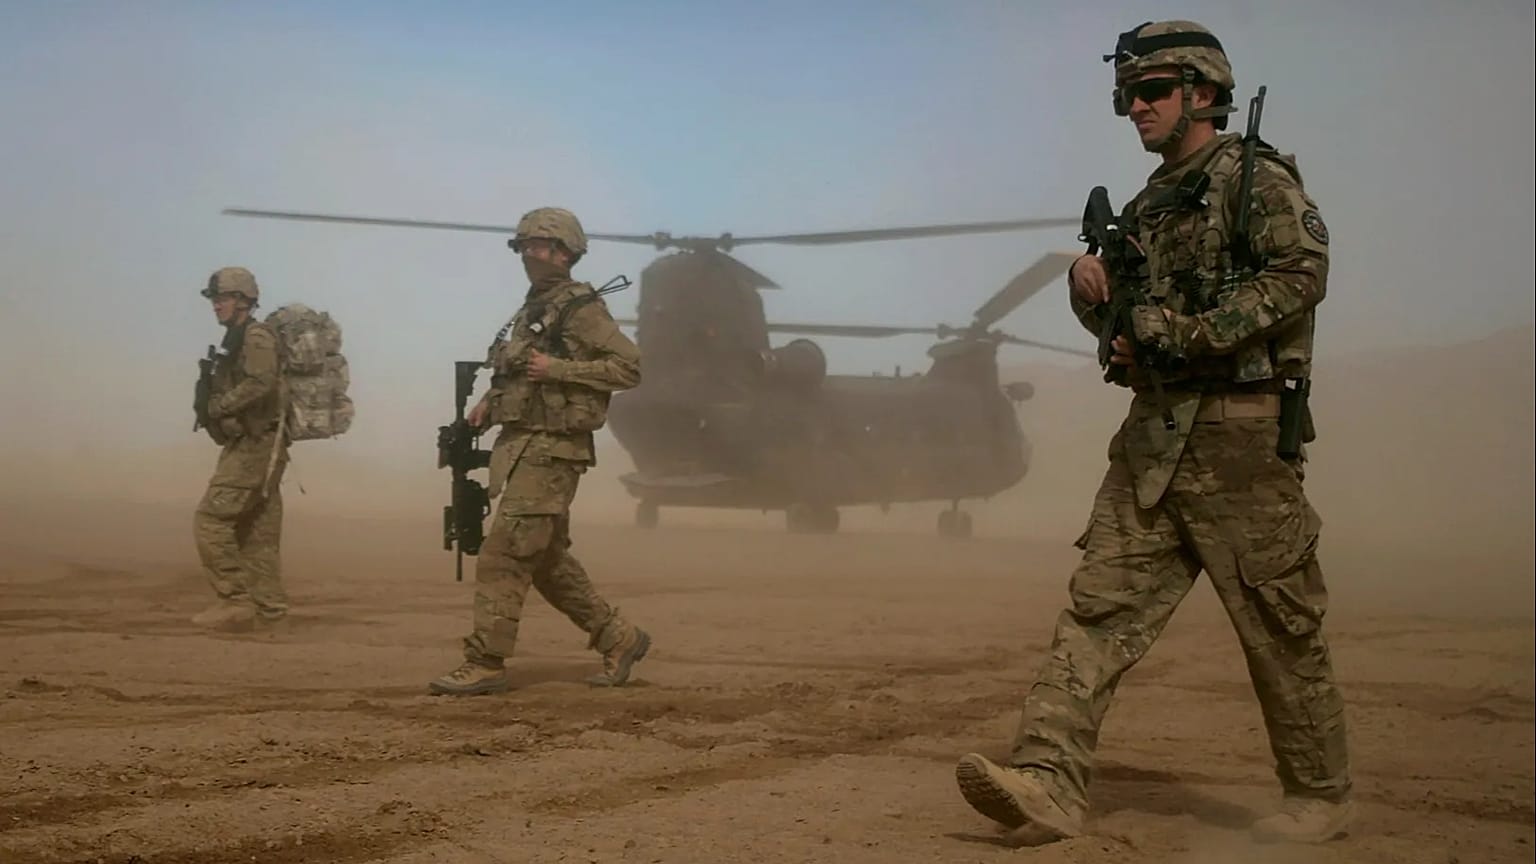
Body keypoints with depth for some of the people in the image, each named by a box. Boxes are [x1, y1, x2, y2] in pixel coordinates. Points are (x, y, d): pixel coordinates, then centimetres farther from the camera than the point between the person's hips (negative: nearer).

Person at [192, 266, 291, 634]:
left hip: (254, 445, -10)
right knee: (258, 534, 8)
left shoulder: (256, 336, -10)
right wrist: (210, 404, 3)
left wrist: (216, 407, -17)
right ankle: (269, 613, 10)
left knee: (210, 519, -10)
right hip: (254, 446, 10)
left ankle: (235, 603, -8)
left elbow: (260, 383, -25)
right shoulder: (238, 340, 20)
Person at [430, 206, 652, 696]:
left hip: (551, 451, -10)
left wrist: (557, 368, -20)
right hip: (520, 446, 10)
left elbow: (628, 366, -15)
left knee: (502, 557, -10)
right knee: (549, 561, 14)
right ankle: (619, 639, 24)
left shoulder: (580, 307, -9)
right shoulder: (531, 311, 17)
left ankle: (485, 664, -4)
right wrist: (490, 403, 9)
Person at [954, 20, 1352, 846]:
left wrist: (1181, 335, -20)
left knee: (1280, 625, 3)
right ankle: (1047, 782, -10)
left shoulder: (1256, 177, -3)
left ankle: (1319, 795, 19)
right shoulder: (1148, 204, 20)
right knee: (1098, 607, -5)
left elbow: (1300, 273, -18)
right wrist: (1091, 285, 4)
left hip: (1237, 436, -7)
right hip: (1150, 436, 7)